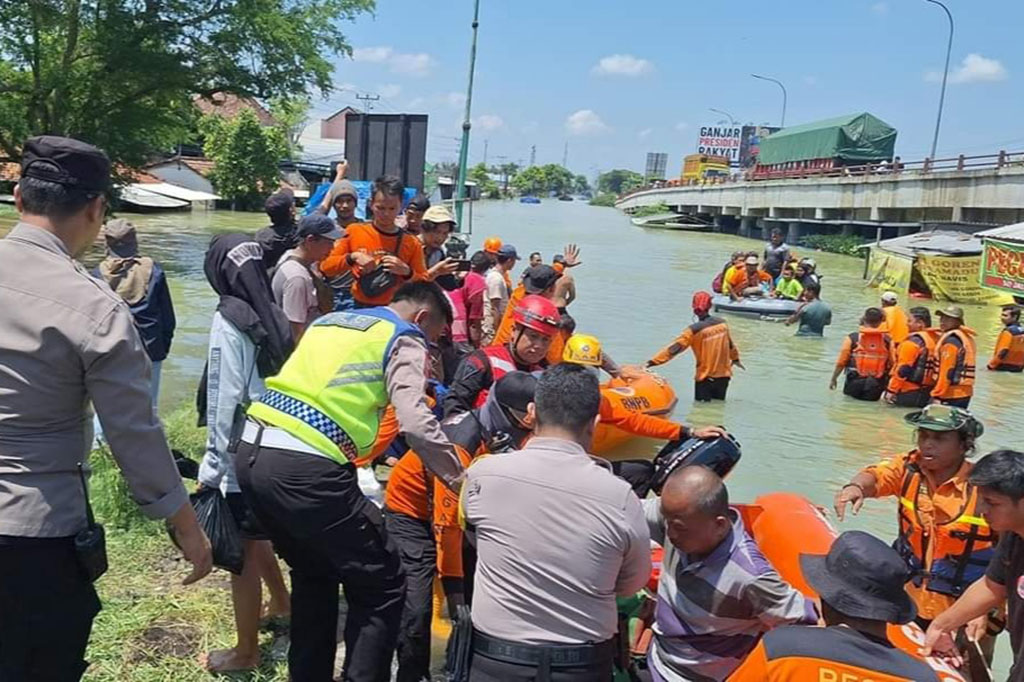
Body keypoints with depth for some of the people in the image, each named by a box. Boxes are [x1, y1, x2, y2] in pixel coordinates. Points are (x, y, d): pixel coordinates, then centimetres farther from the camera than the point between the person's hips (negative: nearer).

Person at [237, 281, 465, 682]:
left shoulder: (328, 321, 26)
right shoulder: (404, 338, 5)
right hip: (304, 468, -8)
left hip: (250, 453, 8)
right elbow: (416, 423, -9)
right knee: (382, 587, 6)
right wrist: (463, 481, -1)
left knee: (314, 574, 28)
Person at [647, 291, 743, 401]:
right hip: (724, 375, 5)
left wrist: (653, 361, -22)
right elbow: (730, 344, 18)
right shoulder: (722, 323, -1)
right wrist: (735, 358, 38)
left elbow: (674, 347, -22)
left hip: (705, 377, -5)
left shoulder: (694, 330, -17)